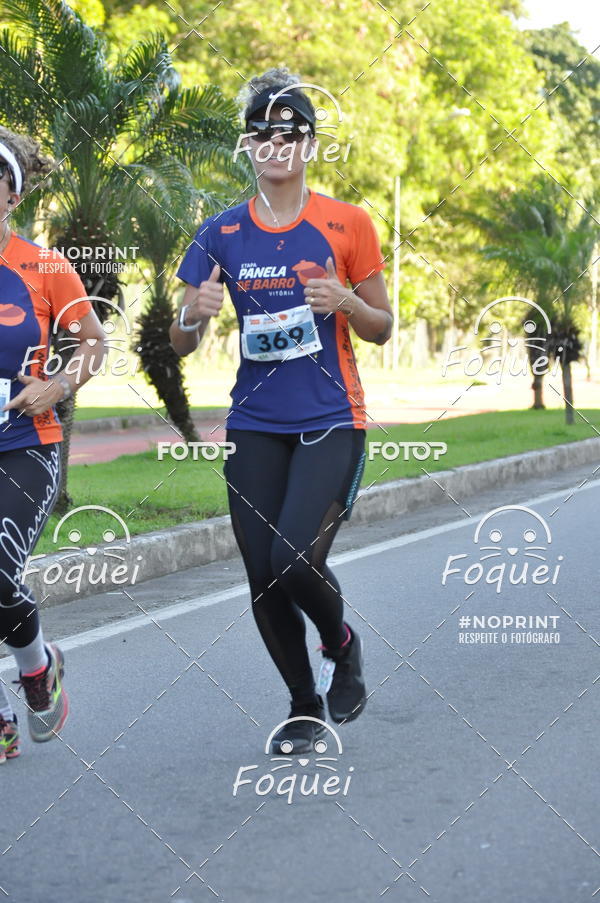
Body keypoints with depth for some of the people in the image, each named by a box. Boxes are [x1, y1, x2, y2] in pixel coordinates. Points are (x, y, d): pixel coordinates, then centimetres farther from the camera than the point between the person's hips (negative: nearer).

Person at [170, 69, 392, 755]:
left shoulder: (348, 224, -1)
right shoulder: (221, 233, 4)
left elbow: (382, 328, 5)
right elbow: (180, 344, 7)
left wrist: (345, 302, -16)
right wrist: (196, 313, -16)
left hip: (331, 422, -3)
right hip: (254, 425, 3)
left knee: (298, 560, -17)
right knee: (263, 579, 4)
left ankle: (341, 643, 17)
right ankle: (304, 707, 25)